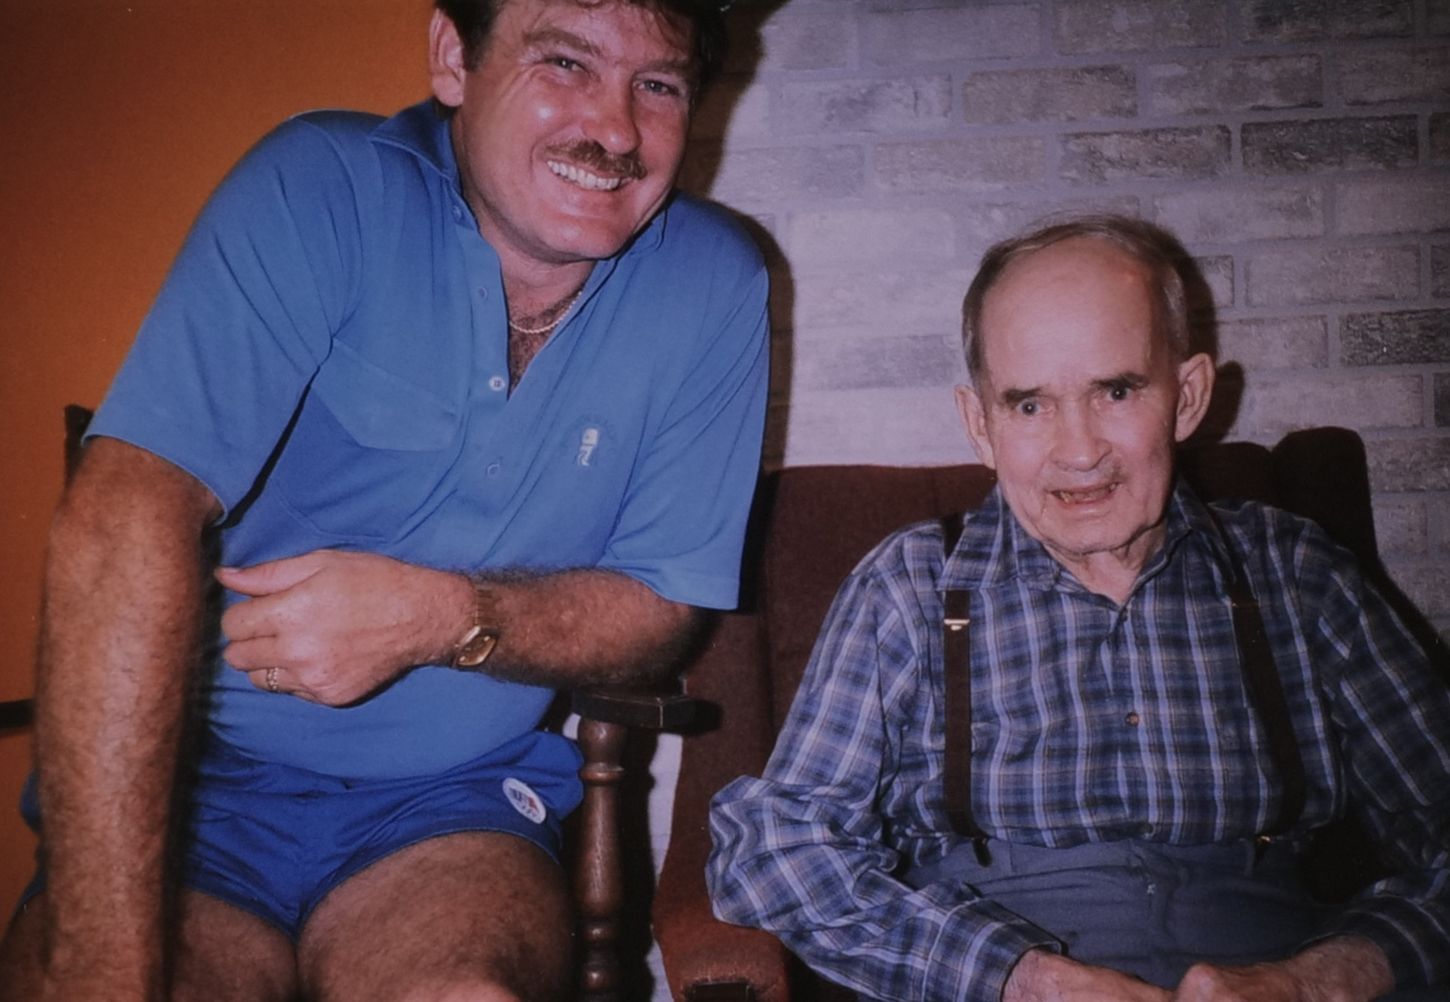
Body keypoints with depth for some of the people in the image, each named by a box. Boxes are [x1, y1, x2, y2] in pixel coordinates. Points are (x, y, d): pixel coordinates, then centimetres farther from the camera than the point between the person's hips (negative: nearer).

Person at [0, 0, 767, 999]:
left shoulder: (711, 283, -4)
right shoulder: (322, 188, -12)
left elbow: (663, 607, 1)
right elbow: (129, 516, -23)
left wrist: (443, 616, -20)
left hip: (456, 803, 1)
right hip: (198, 783, 0)